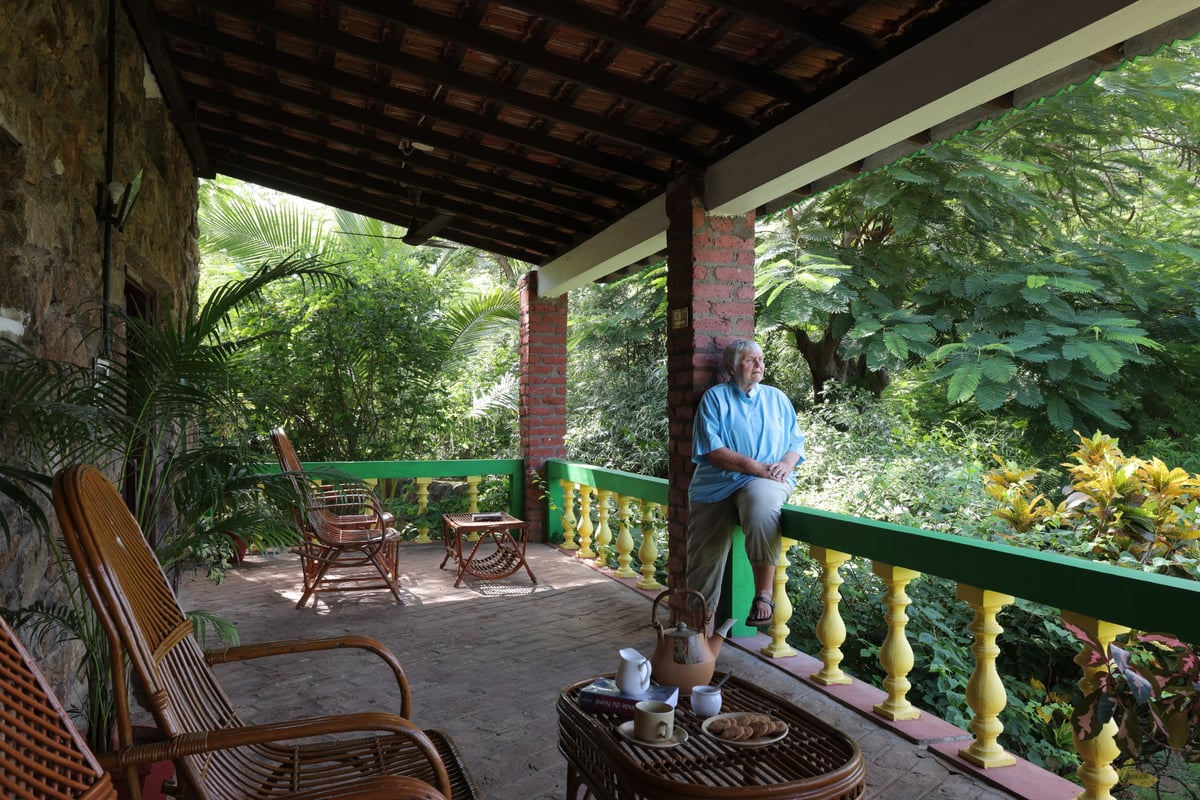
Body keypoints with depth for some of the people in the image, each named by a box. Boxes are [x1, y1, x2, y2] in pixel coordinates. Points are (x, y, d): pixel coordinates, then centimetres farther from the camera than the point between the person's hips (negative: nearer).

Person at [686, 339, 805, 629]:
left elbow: (796, 442, 15)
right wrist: (756, 467, -15)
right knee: (704, 557, -4)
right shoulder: (715, 397, 5)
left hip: (767, 480, 0)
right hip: (717, 484, 0)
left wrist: (786, 464, -9)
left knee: (761, 507, -37)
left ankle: (763, 595, -26)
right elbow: (711, 450, -6)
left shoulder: (777, 398, 16)